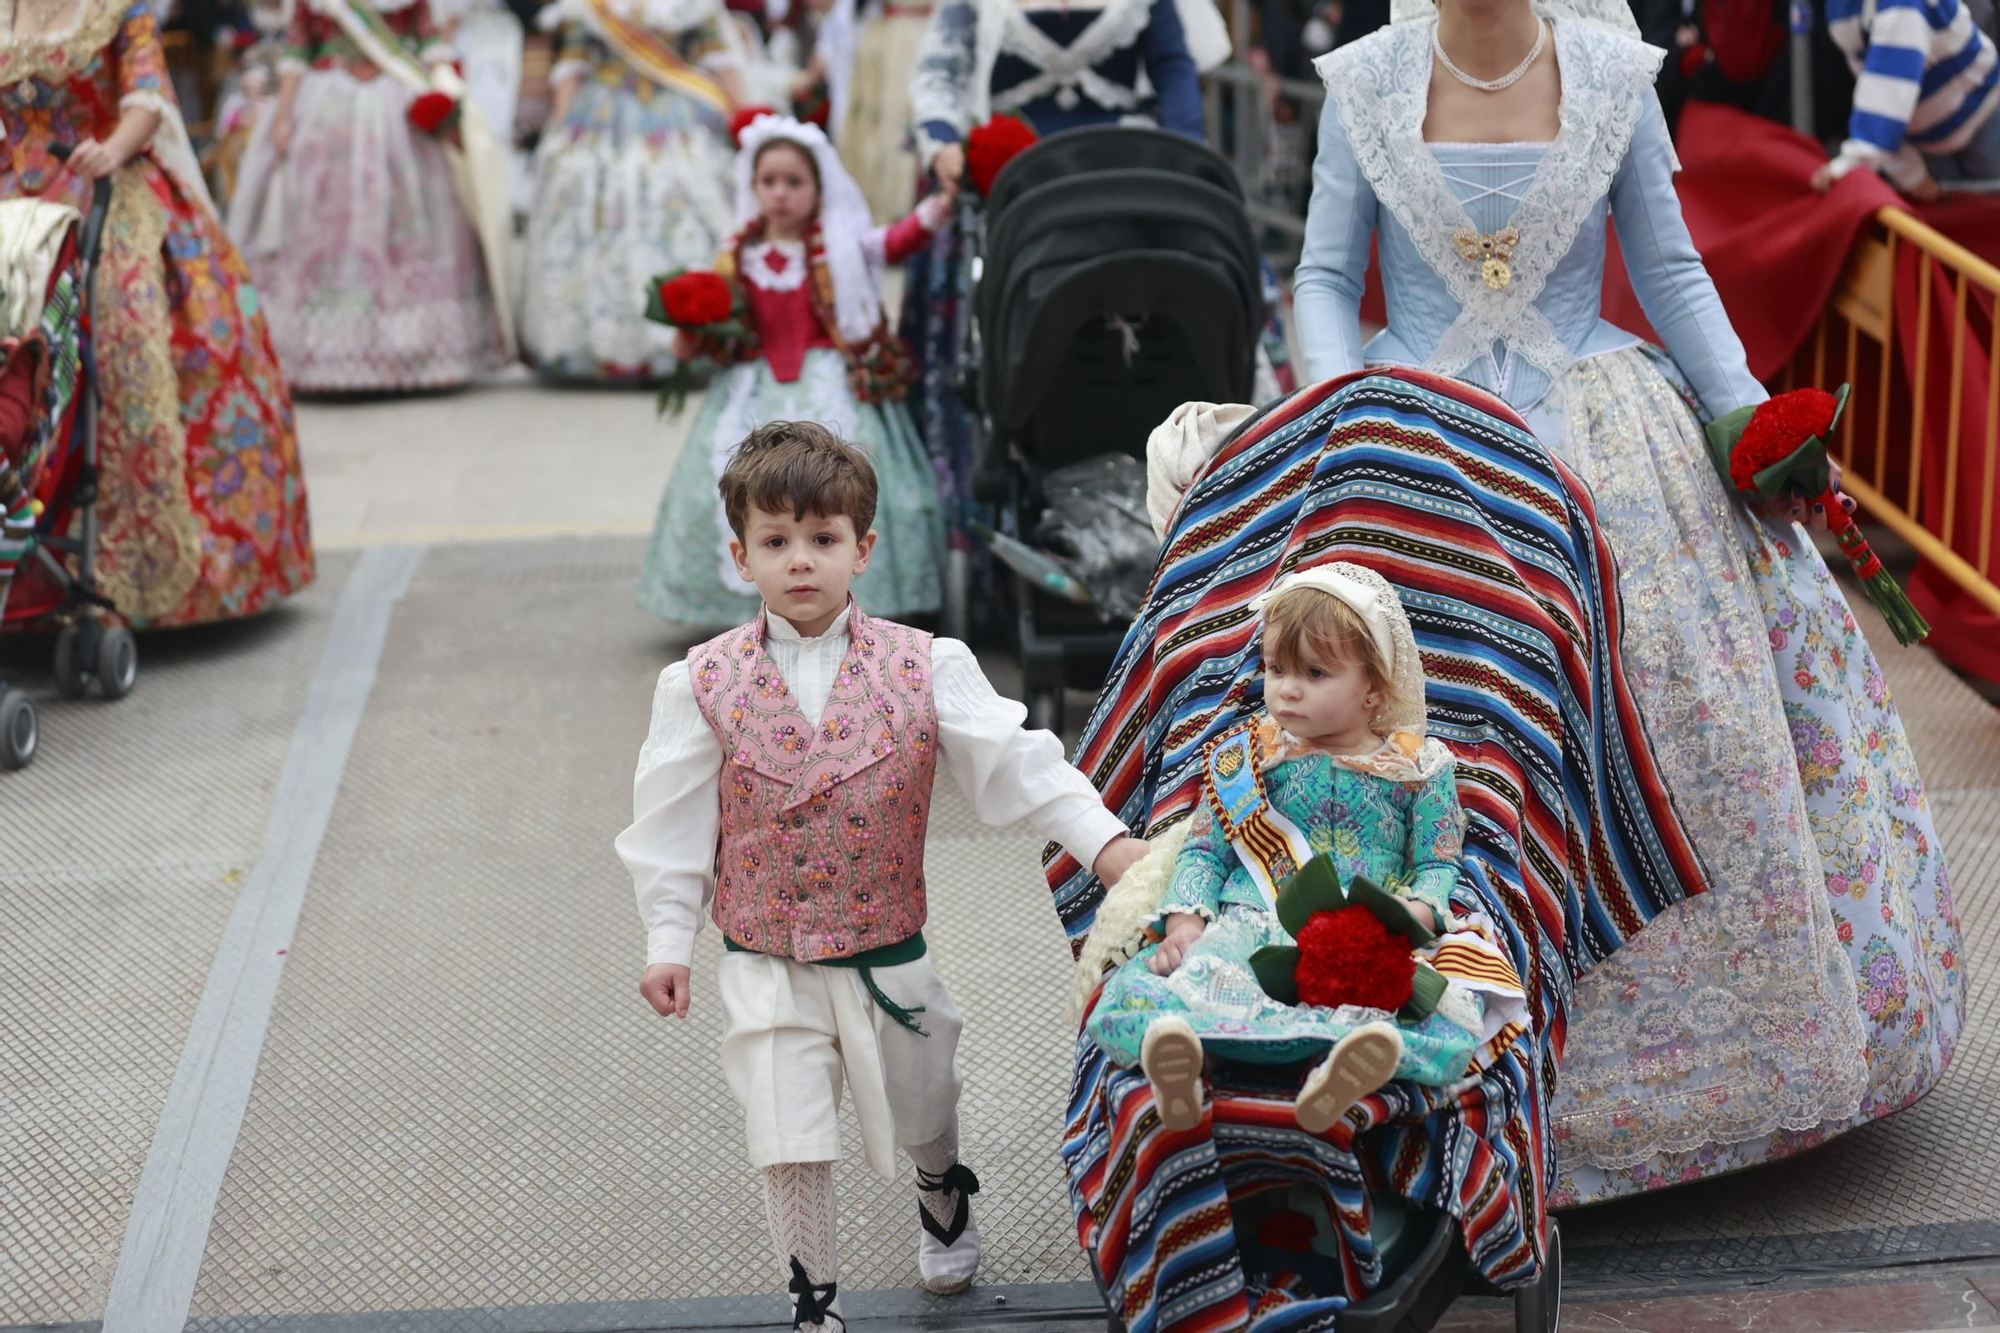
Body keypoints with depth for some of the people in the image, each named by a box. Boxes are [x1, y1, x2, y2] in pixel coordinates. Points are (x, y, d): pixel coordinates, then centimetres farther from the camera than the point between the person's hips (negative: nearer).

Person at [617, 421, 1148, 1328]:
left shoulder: (923, 669, -9)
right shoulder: (707, 685, -8)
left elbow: (1015, 764, -11)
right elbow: (672, 824, -2)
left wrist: (1104, 841, -20)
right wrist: (668, 941, -3)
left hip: (888, 958, 1)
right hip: (764, 968, -1)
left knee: (920, 1110, 22)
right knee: (791, 1148, -3)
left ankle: (942, 1194, 56)